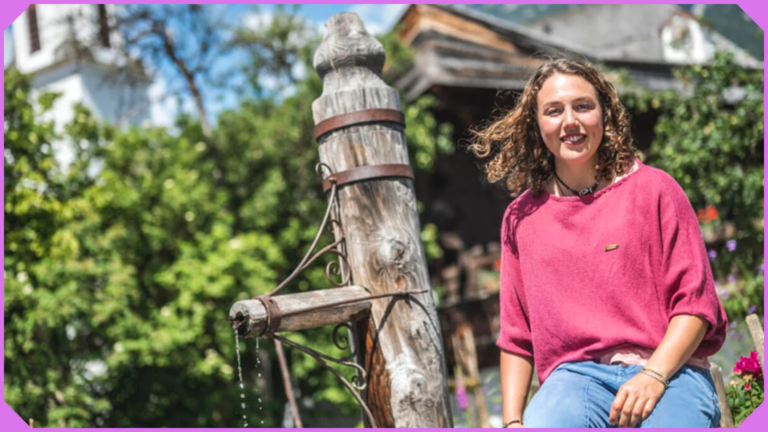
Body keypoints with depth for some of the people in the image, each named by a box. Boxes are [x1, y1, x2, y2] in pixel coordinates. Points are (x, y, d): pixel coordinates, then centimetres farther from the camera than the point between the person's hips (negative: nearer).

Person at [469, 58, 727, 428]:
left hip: (667, 370, -1)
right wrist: (512, 420, 6)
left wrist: (653, 375, -11)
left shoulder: (653, 189, 7)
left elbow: (695, 302, 3)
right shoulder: (522, 216, 15)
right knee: (544, 423, -33)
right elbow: (515, 335, 18)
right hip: (575, 376, 1)